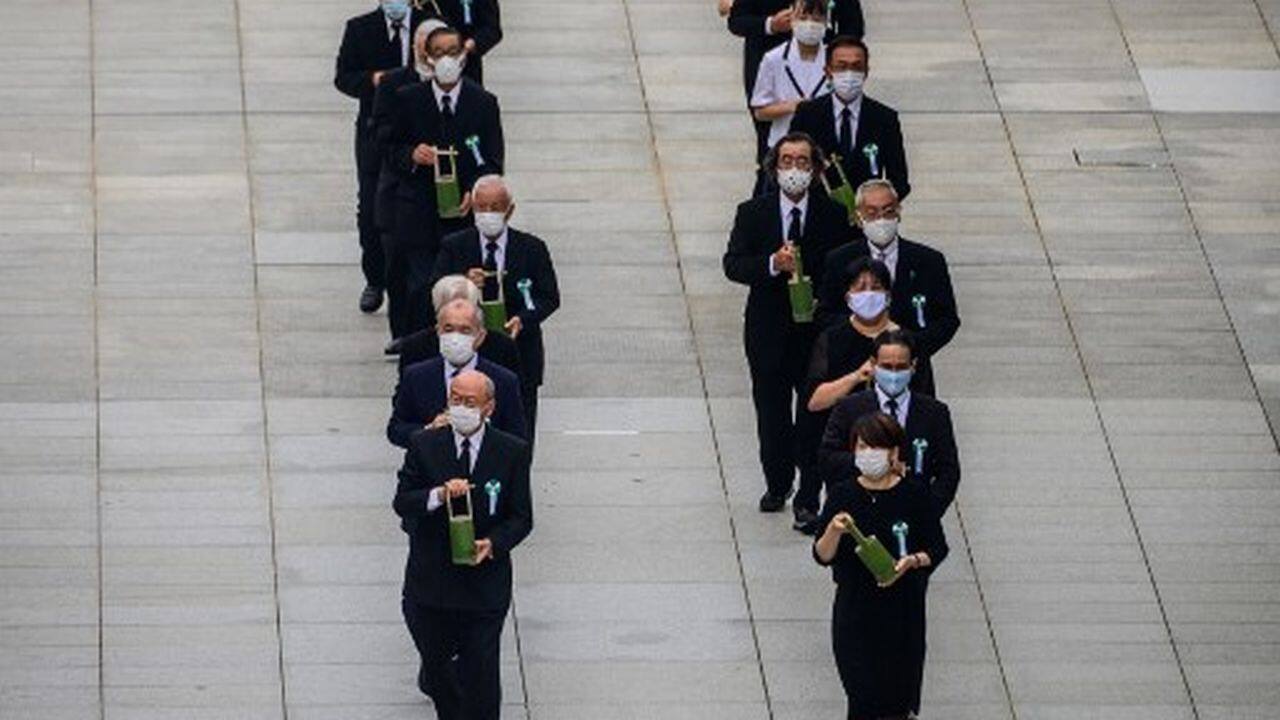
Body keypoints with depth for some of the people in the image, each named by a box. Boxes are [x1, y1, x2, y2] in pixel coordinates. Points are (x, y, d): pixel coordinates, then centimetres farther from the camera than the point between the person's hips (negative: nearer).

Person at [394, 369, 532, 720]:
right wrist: (439, 495, -27)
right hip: (431, 579, 2)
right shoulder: (425, 446, -2)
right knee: (435, 657, 16)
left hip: (485, 580, -1)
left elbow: (521, 517, -1)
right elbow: (402, 503, -7)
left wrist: (493, 544, -20)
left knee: (481, 674, -1)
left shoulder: (512, 452, -3)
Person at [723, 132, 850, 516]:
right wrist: (773, 265, -27)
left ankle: (810, 495, 13)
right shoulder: (753, 213, 0)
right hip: (768, 331, 2)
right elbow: (733, 265, -10)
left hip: (818, 329, -2)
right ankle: (777, 484, 30)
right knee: (771, 414, 12)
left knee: (815, 413, 1)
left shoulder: (834, 215, -3)